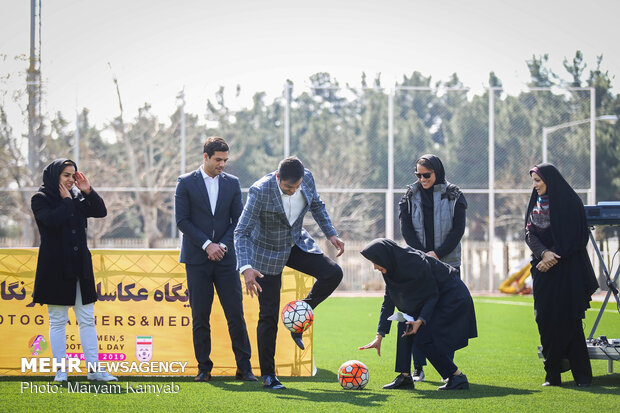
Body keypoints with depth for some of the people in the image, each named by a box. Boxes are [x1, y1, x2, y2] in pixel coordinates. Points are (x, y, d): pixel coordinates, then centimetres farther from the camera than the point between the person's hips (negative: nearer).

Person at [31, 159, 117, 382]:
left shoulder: (77, 198, 13)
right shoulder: (40, 199, -3)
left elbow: (101, 212, 7)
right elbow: (52, 219, -21)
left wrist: (88, 191, -2)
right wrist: (66, 202, -10)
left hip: (80, 267, 5)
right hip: (56, 269, -5)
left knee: (87, 319, 5)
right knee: (58, 321, 0)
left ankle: (93, 368, 7)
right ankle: (61, 371, 4)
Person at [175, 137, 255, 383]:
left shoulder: (232, 183, 9)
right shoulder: (186, 183, 1)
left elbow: (238, 220, 8)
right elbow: (182, 220, -4)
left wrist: (222, 245, -7)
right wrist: (207, 244, -12)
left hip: (225, 258, 2)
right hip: (197, 258, -2)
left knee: (236, 314, -2)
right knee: (200, 316, 1)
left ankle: (244, 368, 3)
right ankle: (204, 369, 7)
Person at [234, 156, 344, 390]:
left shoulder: (307, 178, -15)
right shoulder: (260, 191, -30)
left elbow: (316, 205, 9)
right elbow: (241, 232, -28)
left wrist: (331, 234, 2)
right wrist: (246, 268, -40)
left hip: (297, 244, 5)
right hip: (267, 252, -5)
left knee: (333, 274, -16)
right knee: (269, 315, -3)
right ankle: (268, 375, 9)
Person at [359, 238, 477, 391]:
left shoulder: (415, 263, -28)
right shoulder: (393, 268, -3)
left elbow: (432, 295, -20)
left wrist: (420, 320, -30)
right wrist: (379, 337, -1)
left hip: (453, 297, -9)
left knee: (424, 338, -14)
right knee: (404, 328, -1)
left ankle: (458, 377, -7)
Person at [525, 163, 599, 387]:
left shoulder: (569, 202, -3)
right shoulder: (535, 203, 15)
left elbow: (573, 236, -9)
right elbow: (530, 233, 5)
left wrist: (554, 257, -16)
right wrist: (544, 253, -13)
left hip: (566, 270, -6)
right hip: (543, 268, 6)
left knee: (568, 320, -8)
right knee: (545, 320, 1)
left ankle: (582, 375, -3)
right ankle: (552, 374, 4)